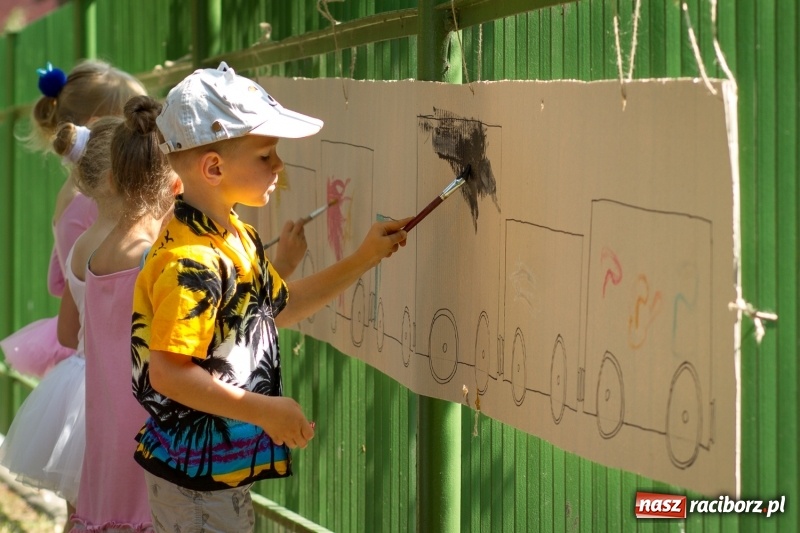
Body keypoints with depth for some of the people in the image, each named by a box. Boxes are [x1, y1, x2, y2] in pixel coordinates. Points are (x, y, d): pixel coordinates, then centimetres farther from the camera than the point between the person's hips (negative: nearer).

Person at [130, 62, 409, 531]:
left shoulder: (237, 237, 7)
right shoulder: (192, 262, -25)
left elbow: (278, 308, 22)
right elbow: (167, 373, -29)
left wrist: (363, 260, 16)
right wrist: (264, 411, -25)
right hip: (196, 472, -10)